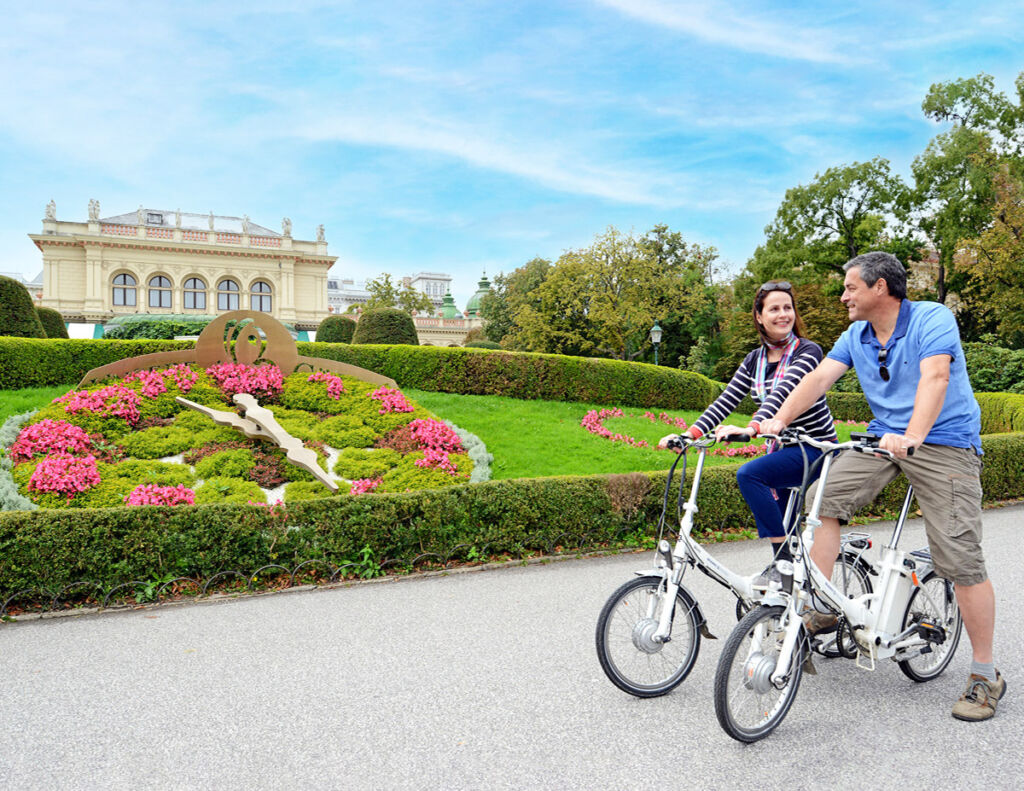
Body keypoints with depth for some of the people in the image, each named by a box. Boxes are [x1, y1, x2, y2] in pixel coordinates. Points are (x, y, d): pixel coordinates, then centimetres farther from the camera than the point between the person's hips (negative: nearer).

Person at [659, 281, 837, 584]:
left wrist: (752, 428, -46)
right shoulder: (755, 359, 6)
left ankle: (784, 560, -18)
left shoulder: (808, 351, -12)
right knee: (777, 527, 11)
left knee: (748, 474, -28)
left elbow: (782, 392, -30)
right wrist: (692, 432, -19)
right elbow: (727, 399, -4)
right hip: (782, 448, 7)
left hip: (816, 449, -7)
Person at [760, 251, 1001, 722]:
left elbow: (934, 378, -28)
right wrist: (780, 420, -21)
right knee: (824, 498, -13)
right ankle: (818, 610, -3)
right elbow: (819, 377, -5)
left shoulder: (933, 319, -13)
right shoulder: (856, 336, 6)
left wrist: (912, 437, -44)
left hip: (945, 442, -5)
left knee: (960, 561, -9)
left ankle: (985, 675, 7)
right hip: (884, 437, 6)